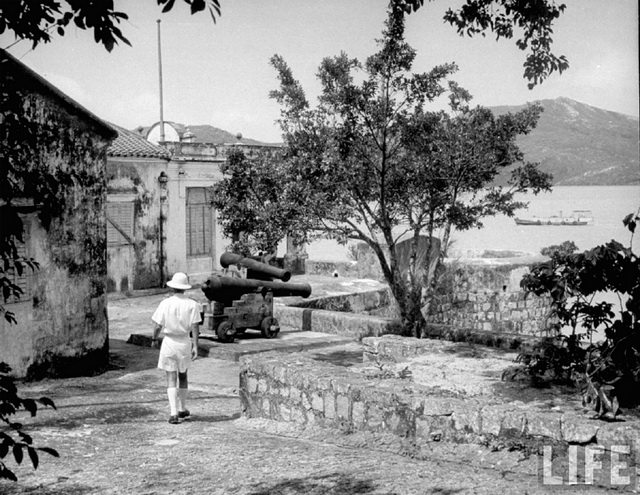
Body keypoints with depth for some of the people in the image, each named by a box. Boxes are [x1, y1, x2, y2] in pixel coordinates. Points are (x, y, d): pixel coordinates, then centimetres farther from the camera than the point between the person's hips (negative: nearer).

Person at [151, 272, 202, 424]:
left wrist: (154, 339, 12)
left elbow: (157, 326, -5)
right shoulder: (192, 304, -6)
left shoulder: (165, 303, -8)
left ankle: (173, 413, -9)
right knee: (183, 376, 20)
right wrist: (195, 346, -7)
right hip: (185, 342, 2)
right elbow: (195, 327, -10)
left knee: (171, 379, 2)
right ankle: (182, 409, 30)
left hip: (169, 342, -1)